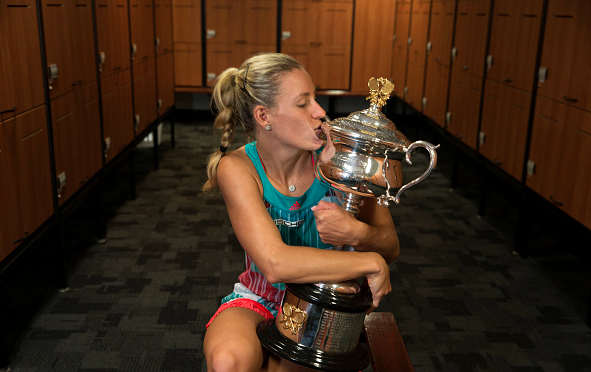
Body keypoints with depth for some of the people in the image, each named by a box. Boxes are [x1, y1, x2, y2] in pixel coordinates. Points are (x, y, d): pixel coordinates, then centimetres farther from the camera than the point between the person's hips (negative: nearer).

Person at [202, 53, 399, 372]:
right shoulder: (237, 168, -20)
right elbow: (275, 264, -33)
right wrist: (371, 262, -30)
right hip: (260, 299, 0)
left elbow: (390, 246, -11)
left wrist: (357, 234, -34)